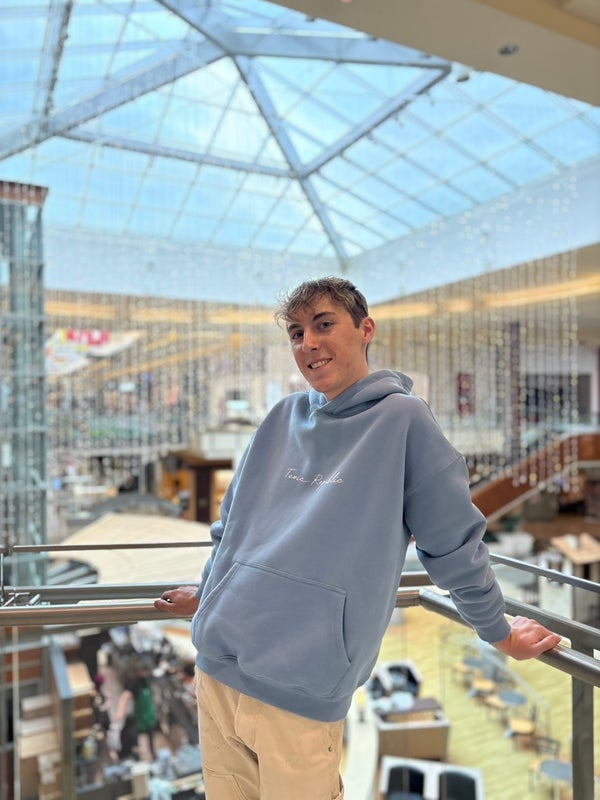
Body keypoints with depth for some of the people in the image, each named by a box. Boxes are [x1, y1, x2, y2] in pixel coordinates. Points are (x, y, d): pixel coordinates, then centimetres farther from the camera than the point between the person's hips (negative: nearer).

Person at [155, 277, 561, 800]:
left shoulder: (403, 418, -8)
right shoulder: (284, 417, 6)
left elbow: (455, 545, 0)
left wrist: (500, 633, 9)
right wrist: (209, 594, 26)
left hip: (302, 690, -5)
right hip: (215, 663, 5)